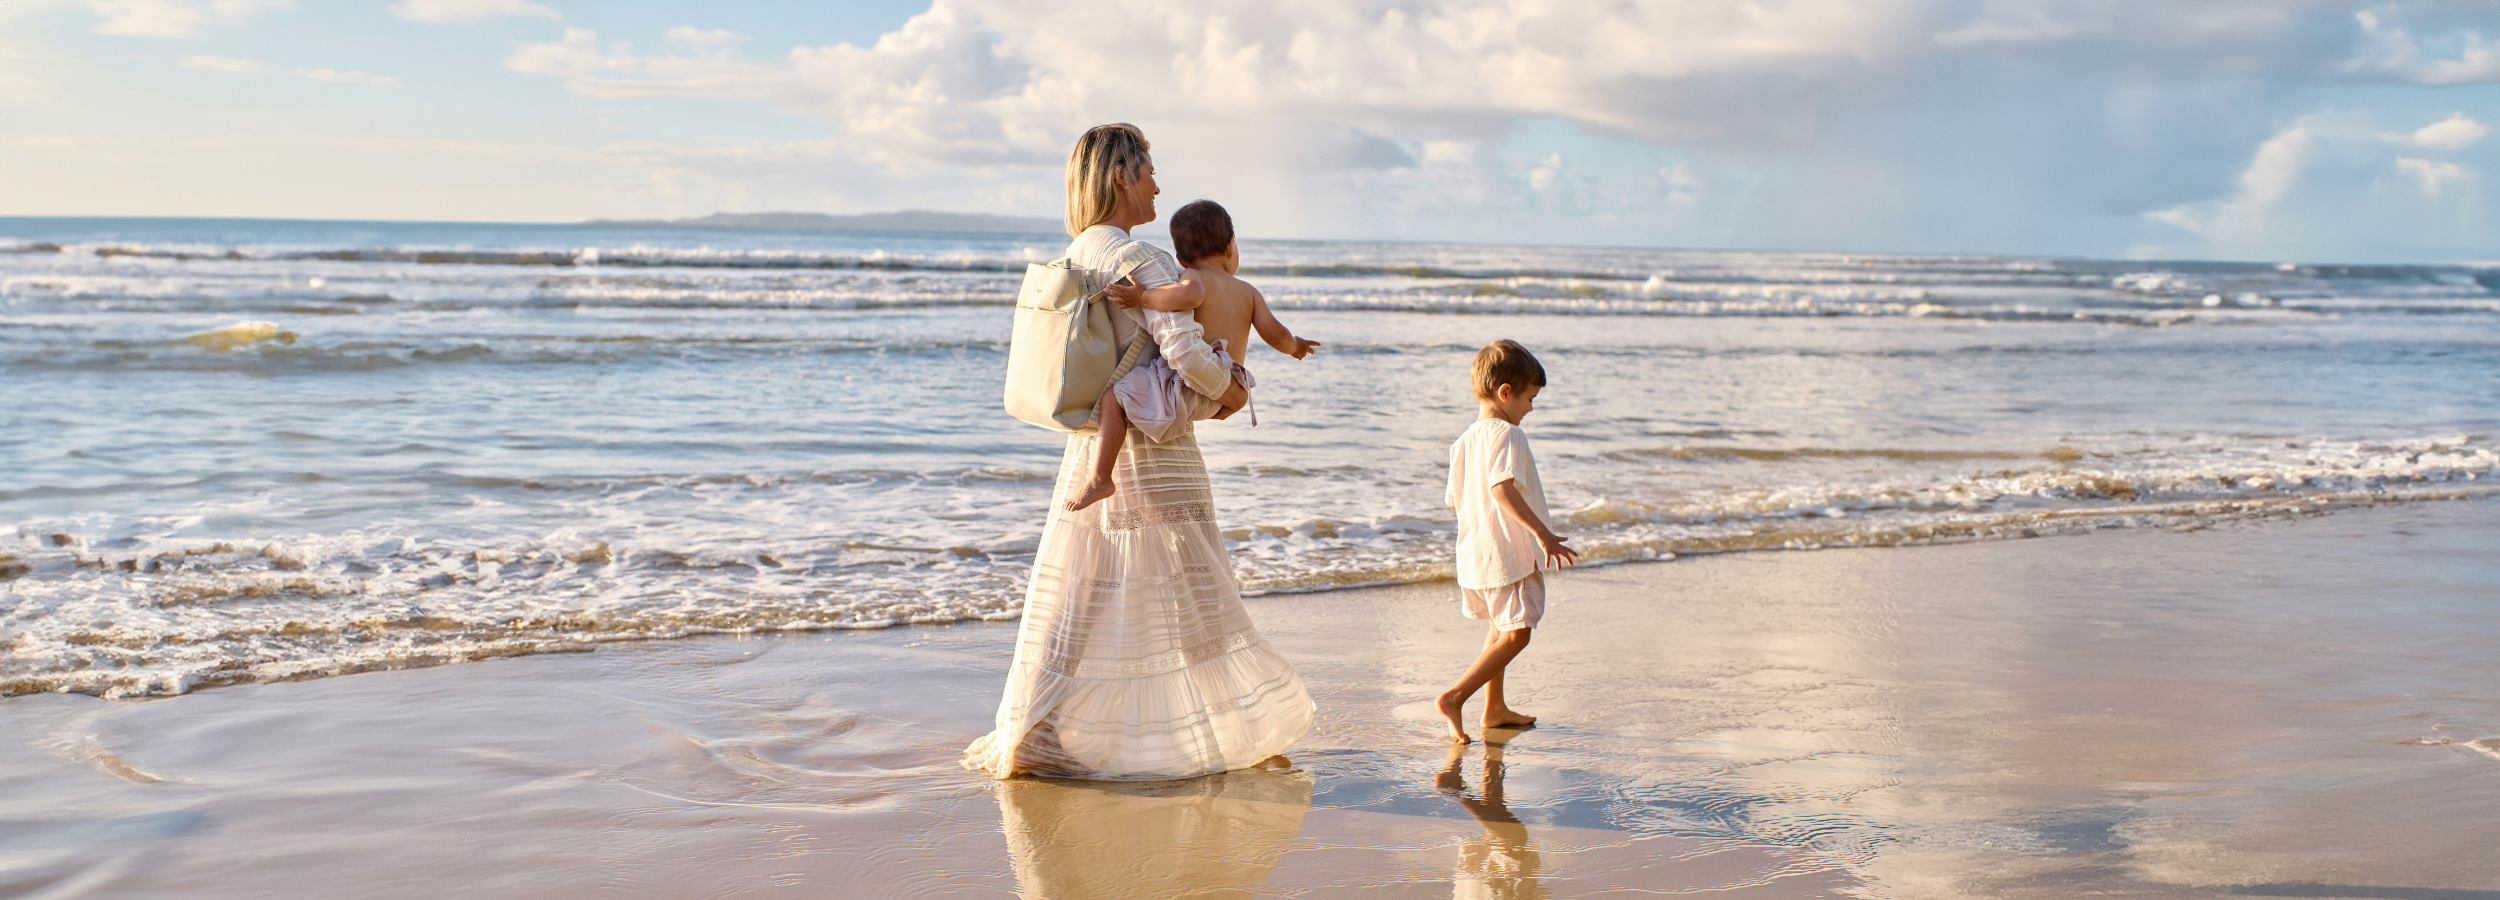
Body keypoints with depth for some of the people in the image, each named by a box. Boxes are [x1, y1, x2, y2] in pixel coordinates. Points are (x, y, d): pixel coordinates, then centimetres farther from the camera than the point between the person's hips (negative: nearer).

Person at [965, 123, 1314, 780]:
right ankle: (1240, 735, 18)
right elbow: (1186, 351, -26)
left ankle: (1026, 740, 10)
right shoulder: (1141, 262, -17)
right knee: (1186, 599, 4)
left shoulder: (1073, 259, 9)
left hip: (1092, 447, 7)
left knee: (1075, 600, 10)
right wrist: (1233, 391, -8)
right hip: (1154, 454, -7)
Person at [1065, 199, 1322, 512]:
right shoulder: (1248, 291, 12)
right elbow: (1274, 333, 2)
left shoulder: (1195, 278, -5)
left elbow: (1188, 295, -30)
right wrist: (1294, 346, 22)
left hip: (1191, 386, -8)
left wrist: (1142, 296, -21)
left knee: (1115, 396, -17)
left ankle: (1100, 479, -27)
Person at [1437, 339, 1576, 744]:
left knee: (1501, 628, 23)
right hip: (1509, 552, -9)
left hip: (1476, 552, 9)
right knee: (1515, 634, -3)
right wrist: (1543, 533, -31)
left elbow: (1454, 499, 15)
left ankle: (1495, 708, 31)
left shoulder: (1465, 440, 10)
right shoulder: (1508, 435, -16)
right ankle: (1455, 696, -12)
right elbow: (1503, 488, -30)